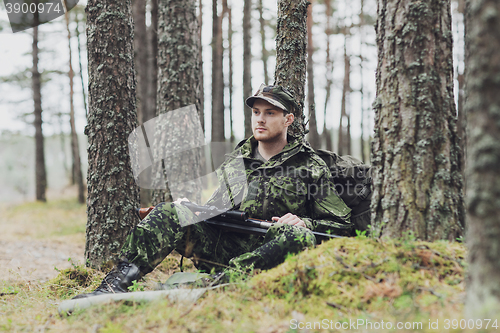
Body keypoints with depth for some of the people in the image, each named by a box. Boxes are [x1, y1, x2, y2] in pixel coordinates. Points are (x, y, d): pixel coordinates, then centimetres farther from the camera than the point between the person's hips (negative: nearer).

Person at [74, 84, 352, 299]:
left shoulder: (311, 168, 8)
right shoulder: (235, 161, 21)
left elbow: (343, 226, 7)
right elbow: (214, 210, 27)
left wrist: (303, 223, -12)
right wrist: (188, 210, 5)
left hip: (263, 253, -3)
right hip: (220, 244, 4)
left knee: (300, 237, -37)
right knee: (170, 213, -19)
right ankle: (117, 283, -34)